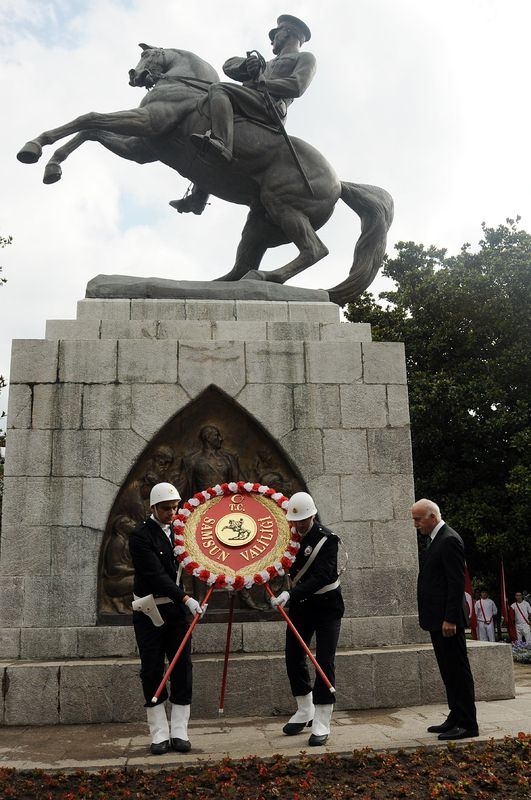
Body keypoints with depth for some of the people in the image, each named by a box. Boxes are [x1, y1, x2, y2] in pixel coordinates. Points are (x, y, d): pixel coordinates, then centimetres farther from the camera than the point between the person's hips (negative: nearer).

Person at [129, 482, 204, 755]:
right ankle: (159, 734, 13)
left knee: (182, 668, 4)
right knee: (152, 671, 3)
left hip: (176, 609, 5)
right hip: (149, 612, -5)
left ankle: (179, 732, 14)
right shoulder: (141, 537, -12)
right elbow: (157, 575, -22)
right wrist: (186, 599, -31)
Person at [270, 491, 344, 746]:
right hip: (299, 604, 6)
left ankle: (321, 723, 5)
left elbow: (322, 577, -28)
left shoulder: (327, 539, -18)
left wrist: (291, 593, -38)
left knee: (325, 662, -4)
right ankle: (305, 711, 30)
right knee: (293, 658, 10)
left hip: (326, 606, -6)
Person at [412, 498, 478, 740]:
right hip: (437, 619, 10)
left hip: (447, 620, -10)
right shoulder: (435, 540, 15)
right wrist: (434, 618, 18)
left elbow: (456, 582, -20)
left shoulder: (450, 540, -15)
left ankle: (467, 725, 6)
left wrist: (450, 618, -22)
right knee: (449, 671, 16)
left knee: (458, 670, -2)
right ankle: (456, 718, 25)